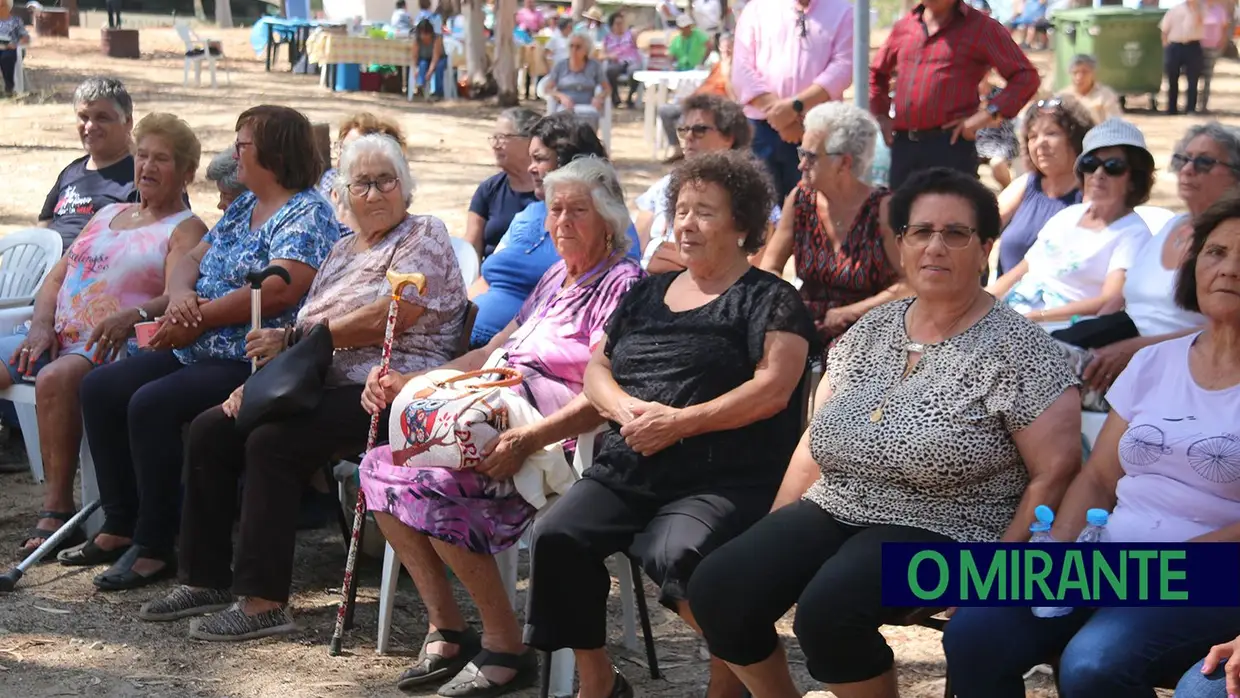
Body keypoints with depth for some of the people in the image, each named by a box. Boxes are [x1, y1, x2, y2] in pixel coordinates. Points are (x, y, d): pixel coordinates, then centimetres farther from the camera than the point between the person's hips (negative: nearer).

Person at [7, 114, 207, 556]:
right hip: (58, 340, 7)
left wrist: (133, 316, -34)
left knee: (55, 379, -35)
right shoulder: (107, 216, 26)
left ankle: (57, 511, -30)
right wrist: (42, 327, 0)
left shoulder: (186, 229, 5)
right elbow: (55, 278, 21)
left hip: (117, 348, -7)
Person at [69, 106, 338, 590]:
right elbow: (189, 261, 18)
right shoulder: (242, 207, 20)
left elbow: (281, 290, -25)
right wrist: (180, 295, -7)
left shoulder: (308, 214, -10)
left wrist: (199, 317, -18)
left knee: (152, 404, -28)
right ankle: (121, 527, 6)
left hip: (252, 363, -10)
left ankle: (155, 546, -17)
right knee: (101, 387, 3)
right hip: (198, 353, 10)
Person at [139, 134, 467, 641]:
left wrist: (290, 339, -11)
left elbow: (383, 321, -16)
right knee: (210, 430, -3)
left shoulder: (424, 237, -3)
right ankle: (207, 578, 4)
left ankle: (264, 602, -25)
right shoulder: (343, 250, 23)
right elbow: (307, 330, 19)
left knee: (272, 441, -28)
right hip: (326, 387, 9)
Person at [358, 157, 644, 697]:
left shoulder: (622, 283, -8)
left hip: (557, 444, -9)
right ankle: (446, 632, -1)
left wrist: (528, 439, -32)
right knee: (383, 466, -4)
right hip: (501, 424, 10)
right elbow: (491, 353, 25)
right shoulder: (556, 278, 22)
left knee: (433, 486, -28)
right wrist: (407, 384, 13)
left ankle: (507, 650, -15)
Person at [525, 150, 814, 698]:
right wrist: (626, 407, -3)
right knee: (556, 537, -20)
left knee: (677, 555, -34)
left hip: (724, 481, -6)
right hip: (628, 472, 6)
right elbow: (595, 369, 20)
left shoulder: (769, 299, 3)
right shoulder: (648, 293, 21)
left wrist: (681, 421, -15)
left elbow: (772, 389, -10)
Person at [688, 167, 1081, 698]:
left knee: (827, 609, -32)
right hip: (831, 512, 6)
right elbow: (817, 441, 15)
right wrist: (773, 540, 9)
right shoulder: (870, 330, 10)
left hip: (942, 533, -6)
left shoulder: (1015, 348, -8)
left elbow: (1054, 473, -11)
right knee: (717, 589, -15)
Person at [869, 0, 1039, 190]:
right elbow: (877, 73, 33)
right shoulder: (904, 26, 16)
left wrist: (988, 114, -14)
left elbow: (1026, 76, -4)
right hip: (902, 145, 5)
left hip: (950, 145, -5)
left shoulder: (980, 27, 1)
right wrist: (882, 114, 19)